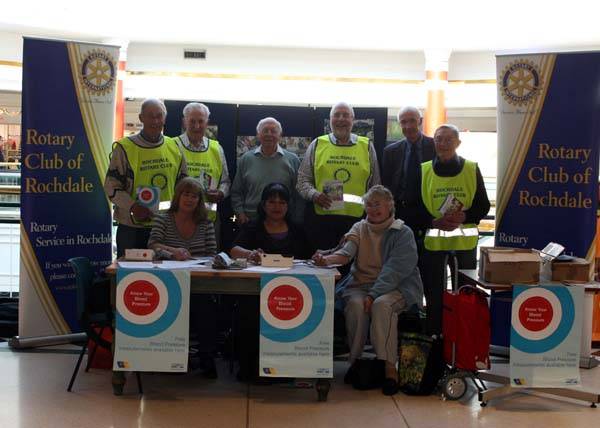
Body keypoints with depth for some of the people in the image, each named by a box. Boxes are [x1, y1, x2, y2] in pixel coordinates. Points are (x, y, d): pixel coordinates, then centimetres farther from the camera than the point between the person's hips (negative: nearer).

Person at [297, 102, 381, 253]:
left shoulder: (367, 147, 11)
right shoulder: (317, 145, 9)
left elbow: (375, 185, 13)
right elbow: (303, 179, 9)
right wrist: (314, 195, -10)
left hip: (357, 217, 0)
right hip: (321, 216, 0)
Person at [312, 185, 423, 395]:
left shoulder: (403, 233, 1)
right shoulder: (359, 228, 15)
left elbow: (395, 270, -12)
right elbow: (346, 252, -4)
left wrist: (374, 294, -24)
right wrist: (326, 259, -27)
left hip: (396, 288, -3)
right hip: (360, 284, 3)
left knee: (382, 305, -34)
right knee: (355, 304, -29)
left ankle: (390, 367, -30)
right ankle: (355, 360, -14)